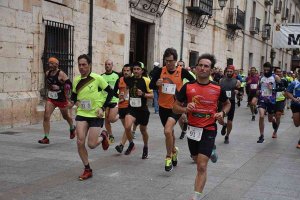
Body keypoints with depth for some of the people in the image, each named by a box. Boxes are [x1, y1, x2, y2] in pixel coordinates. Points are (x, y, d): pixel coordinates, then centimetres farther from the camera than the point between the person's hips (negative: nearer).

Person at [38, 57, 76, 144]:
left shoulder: (61, 74, -16)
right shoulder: (47, 73, 3)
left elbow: (69, 84, -21)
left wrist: (59, 88, -28)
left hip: (61, 99, -5)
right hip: (50, 99, 5)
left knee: (66, 116, 17)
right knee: (46, 116, -12)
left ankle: (72, 128, 49)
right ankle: (46, 138, -8)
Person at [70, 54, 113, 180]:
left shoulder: (97, 78, -10)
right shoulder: (76, 80, 3)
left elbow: (110, 92, -4)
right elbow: (74, 95, 19)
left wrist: (102, 108, -10)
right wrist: (74, 101, -4)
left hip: (96, 115, -4)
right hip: (82, 114, 4)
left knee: (91, 144, -6)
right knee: (80, 142, -8)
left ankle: (103, 136, 30)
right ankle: (87, 170, 10)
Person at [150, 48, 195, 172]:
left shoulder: (182, 71, -9)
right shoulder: (160, 71, -4)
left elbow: (194, 82, 2)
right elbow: (151, 85, 0)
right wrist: (156, 84, -21)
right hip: (163, 107, 4)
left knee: (167, 130, -23)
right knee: (170, 131, 21)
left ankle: (169, 157, -4)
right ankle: (174, 150, 49)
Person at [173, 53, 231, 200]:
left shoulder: (218, 88, -5)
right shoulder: (187, 87, -4)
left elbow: (227, 104, 14)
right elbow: (175, 108, 2)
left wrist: (222, 113, -7)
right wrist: (185, 109, -19)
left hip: (209, 130, -2)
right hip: (192, 129, 3)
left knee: (202, 166, -10)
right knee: (198, 163, 19)